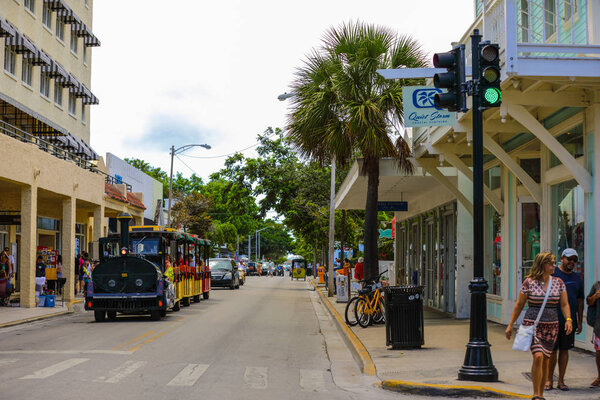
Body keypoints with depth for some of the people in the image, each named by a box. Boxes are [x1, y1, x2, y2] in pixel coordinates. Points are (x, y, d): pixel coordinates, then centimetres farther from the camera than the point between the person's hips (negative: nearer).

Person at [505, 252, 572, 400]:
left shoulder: (558, 282, 4)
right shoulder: (529, 282, -5)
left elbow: (564, 304, 3)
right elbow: (519, 305, 2)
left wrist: (568, 319, -16)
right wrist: (510, 325, 2)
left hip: (551, 326, 4)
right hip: (532, 324, -4)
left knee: (546, 361, 7)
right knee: (538, 356, -20)